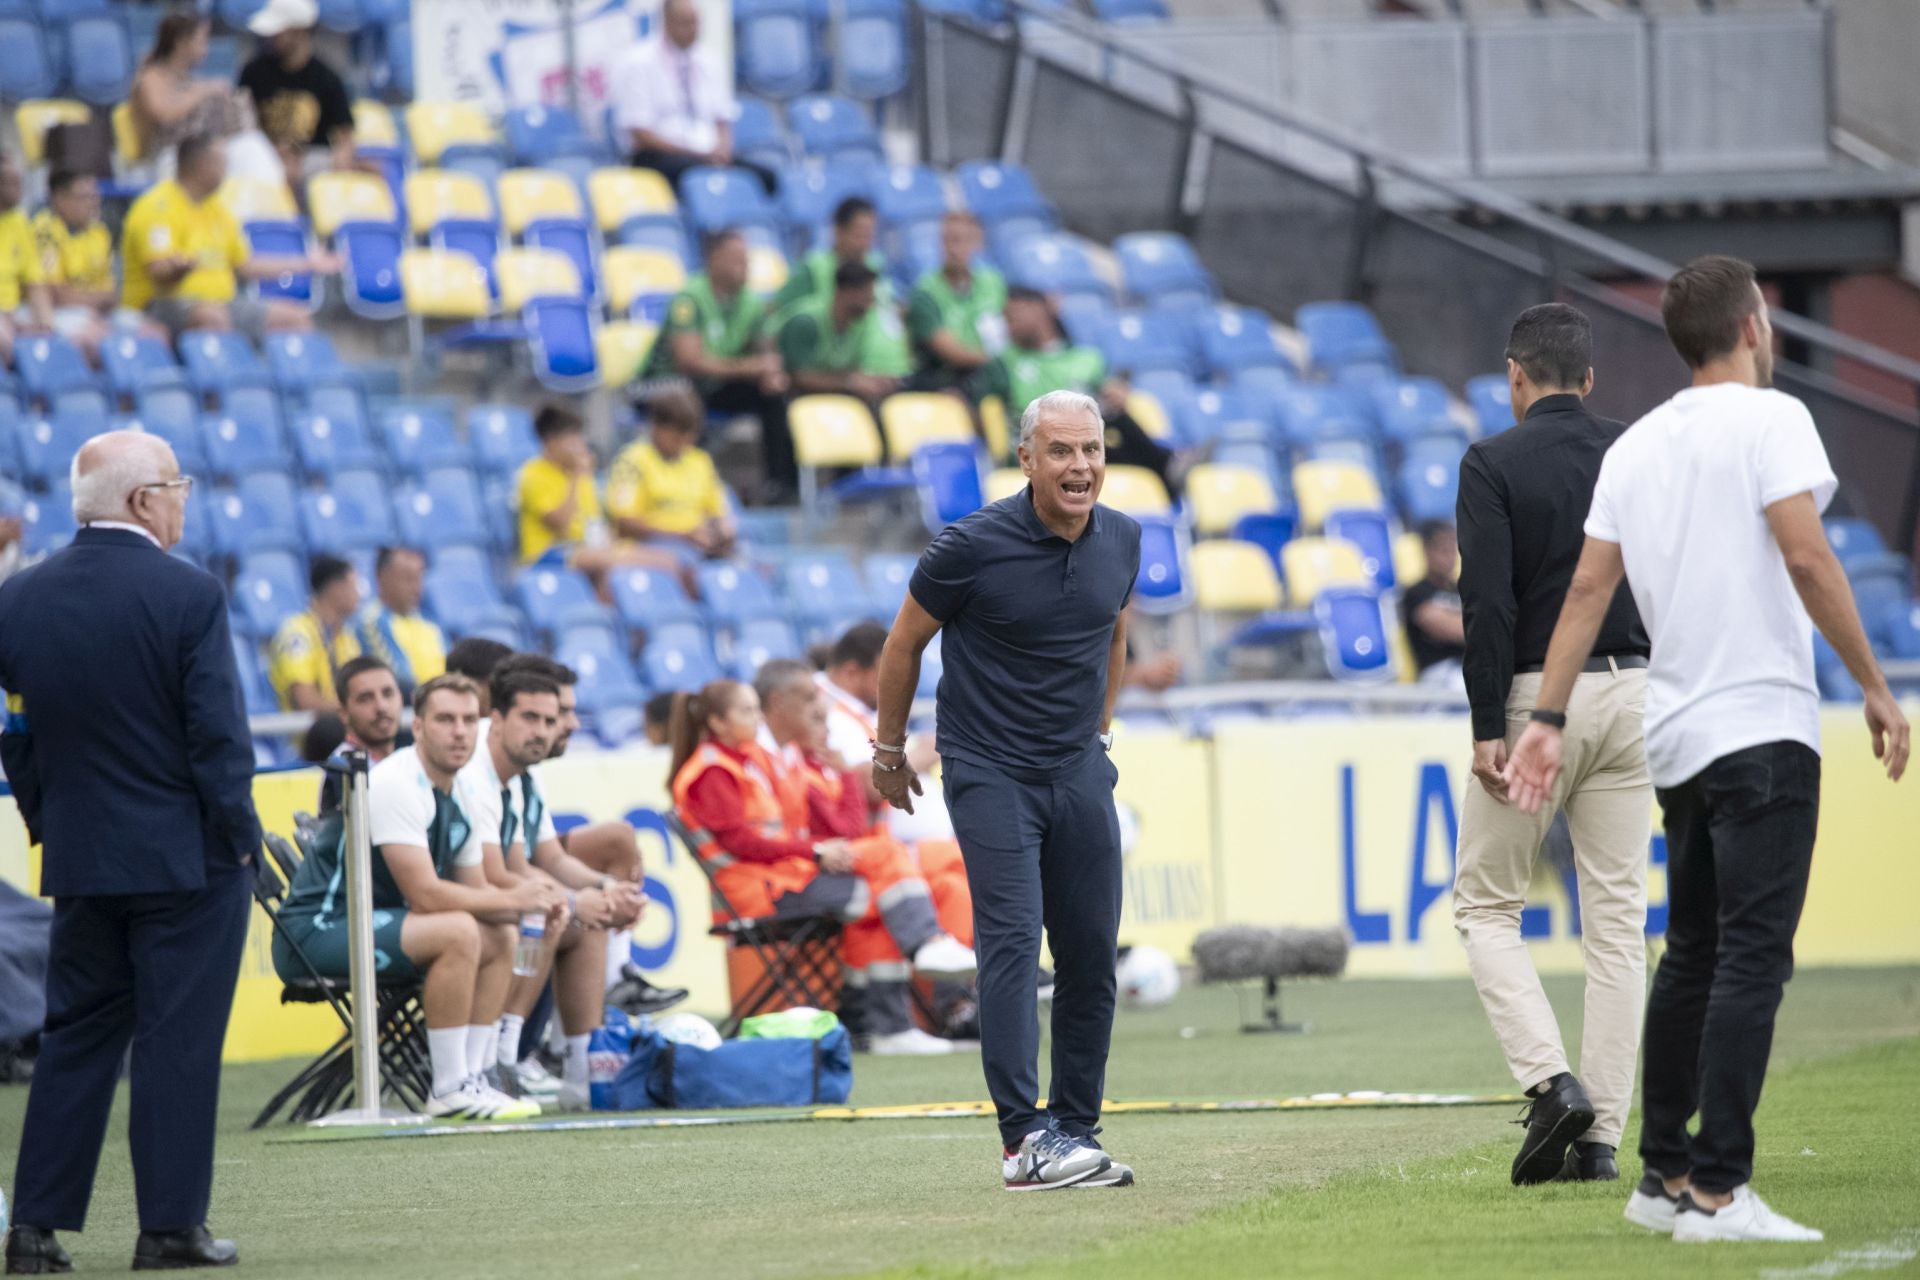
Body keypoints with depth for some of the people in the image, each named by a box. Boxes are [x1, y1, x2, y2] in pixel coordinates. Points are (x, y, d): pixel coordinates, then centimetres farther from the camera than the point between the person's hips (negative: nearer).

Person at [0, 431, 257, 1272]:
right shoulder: (188, 596, -14)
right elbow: (219, 735, -14)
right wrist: (238, 840, -5)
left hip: (79, 857, 5)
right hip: (185, 857, -5)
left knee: (76, 1036, 12)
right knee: (178, 1042, 1)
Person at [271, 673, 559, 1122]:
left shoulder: (462, 802, 11)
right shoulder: (396, 785, -20)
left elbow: (474, 893, 14)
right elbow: (423, 894, -25)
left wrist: (535, 905, -6)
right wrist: (513, 900, -18)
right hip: (315, 930, -10)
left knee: (499, 939, 8)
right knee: (457, 932, -27)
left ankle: (470, 1078, 3)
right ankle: (450, 1090, -21)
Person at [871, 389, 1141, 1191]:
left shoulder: (1121, 541, 2)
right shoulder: (973, 547, -15)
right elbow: (905, 644, 0)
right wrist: (889, 751, 9)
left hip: (1078, 772, 6)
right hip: (989, 771, -5)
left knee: (1091, 951, 4)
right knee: (1011, 941, -16)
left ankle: (1077, 1131, 13)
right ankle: (1023, 1139, -21)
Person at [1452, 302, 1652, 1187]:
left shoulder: (1493, 464, -7)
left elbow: (1488, 604, -15)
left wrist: (1488, 730, -13)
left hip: (1535, 698, -4)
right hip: (1631, 692, 4)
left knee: (1485, 905, 8)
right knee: (1616, 918, 6)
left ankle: (1551, 1079, -12)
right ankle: (1601, 1138, 3)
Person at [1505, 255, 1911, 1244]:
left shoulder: (1636, 446, 13)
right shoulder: (1768, 419, -7)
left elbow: (1588, 589, 11)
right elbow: (1806, 557, -16)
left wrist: (1550, 717, 13)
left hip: (1679, 741, 7)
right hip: (1763, 725, -7)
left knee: (1692, 956, 16)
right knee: (1751, 958, -10)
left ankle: (1665, 1175, 19)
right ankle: (1718, 1190, -15)